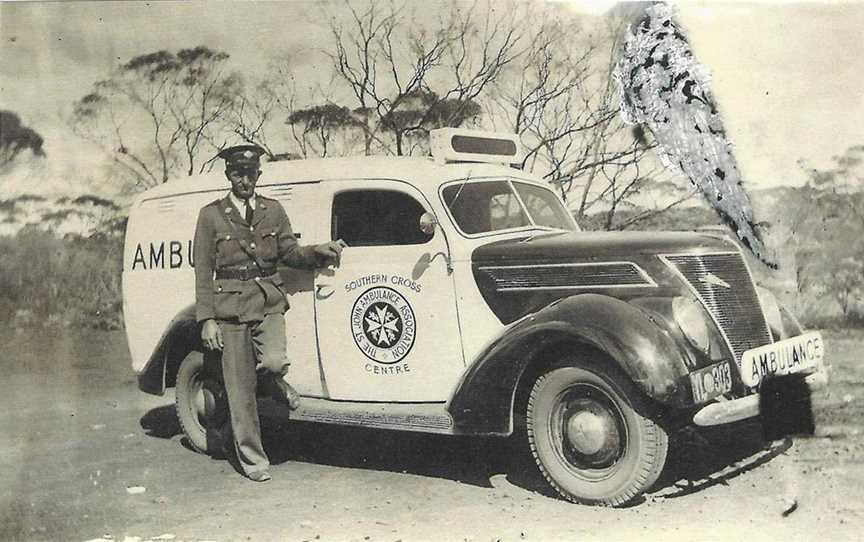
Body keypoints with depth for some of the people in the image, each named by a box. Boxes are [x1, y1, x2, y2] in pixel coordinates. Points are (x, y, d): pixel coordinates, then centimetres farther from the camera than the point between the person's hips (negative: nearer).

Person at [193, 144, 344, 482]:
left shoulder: (273, 210, 10)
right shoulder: (211, 215, 1)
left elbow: (290, 253, 13)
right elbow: (203, 272, 1)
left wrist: (320, 252, -7)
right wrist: (207, 320, -5)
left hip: (268, 302, 2)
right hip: (230, 306, -1)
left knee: (275, 362, -24)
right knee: (240, 386, 2)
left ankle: (274, 381, 14)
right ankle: (252, 459, 15)